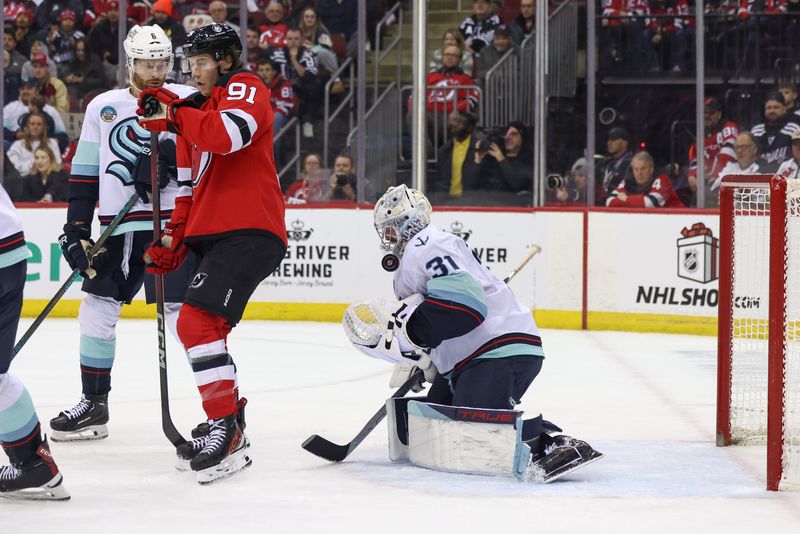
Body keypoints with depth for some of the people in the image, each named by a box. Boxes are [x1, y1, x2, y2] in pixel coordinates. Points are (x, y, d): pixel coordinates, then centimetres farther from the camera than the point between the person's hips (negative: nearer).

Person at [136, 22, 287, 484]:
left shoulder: (246, 89, -3)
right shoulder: (197, 110, 25)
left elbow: (228, 135, -26)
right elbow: (191, 186, 27)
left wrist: (174, 114, -20)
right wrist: (173, 242, 18)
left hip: (249, 232, -11)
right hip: (212, 234, 11)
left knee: (198, 322, -22)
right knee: (200, 327, 16)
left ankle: (227, 431, -22)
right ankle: (228, 429, 27)